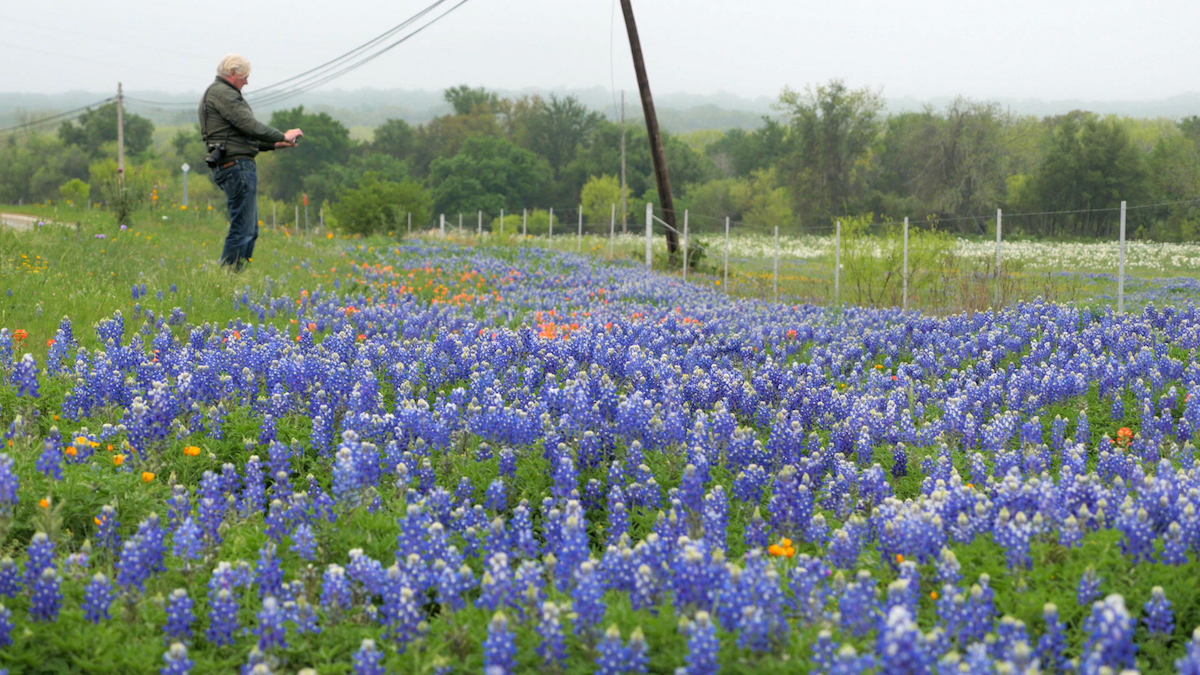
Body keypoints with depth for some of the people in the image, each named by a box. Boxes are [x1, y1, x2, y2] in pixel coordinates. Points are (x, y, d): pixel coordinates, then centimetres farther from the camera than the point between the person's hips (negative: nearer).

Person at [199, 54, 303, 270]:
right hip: (237, 165, -11)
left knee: (250, 231, 13)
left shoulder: (218, 93, 25)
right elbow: (250, 125, -17)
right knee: (242, 229, -11)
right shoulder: (222, 93, -9)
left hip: (236, 167, 11)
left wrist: (274, 144, 18)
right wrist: (283, 136, -6)